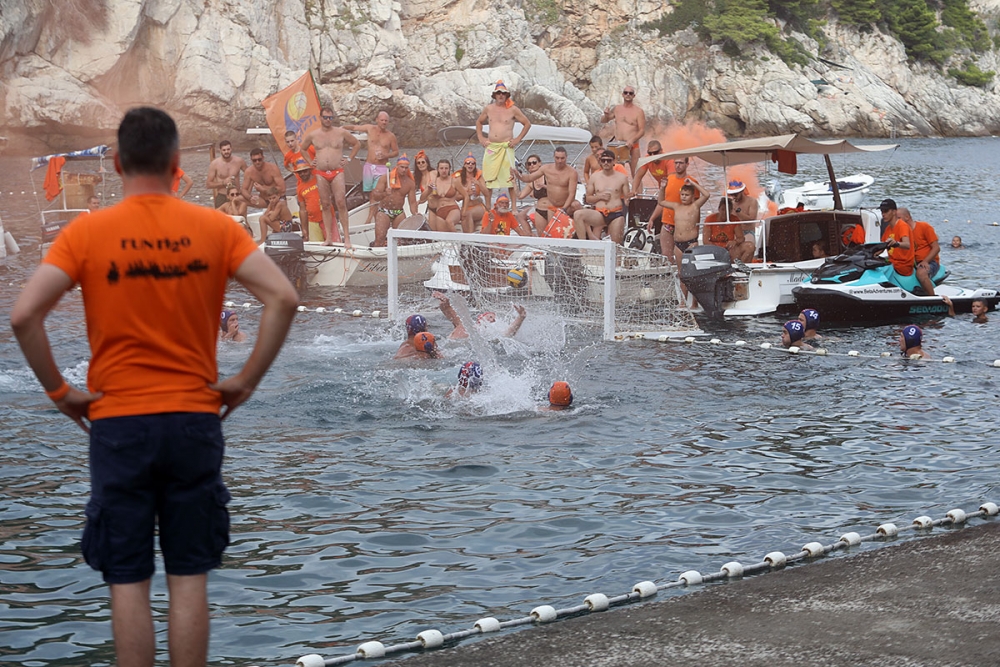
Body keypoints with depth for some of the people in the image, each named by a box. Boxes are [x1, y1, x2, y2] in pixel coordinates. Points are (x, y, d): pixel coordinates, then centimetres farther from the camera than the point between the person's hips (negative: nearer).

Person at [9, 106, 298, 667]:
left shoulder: (87, 232, -3)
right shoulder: (214, 228, 0)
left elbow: (24, 315, -12)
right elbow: (284, 298, -8)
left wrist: (59, 391, -1)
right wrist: (246, 382, -1)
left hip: (118, 426, -1)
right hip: (195, 421, 1)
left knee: (128, 582, 5)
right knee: (189, 578, 7)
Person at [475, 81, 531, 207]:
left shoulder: (513, 110, 1)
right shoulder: (488, 109, 10)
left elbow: (527, 124, 8)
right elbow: (479, 122, 26)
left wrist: (518, 139, 1)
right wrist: (480, 138, 13)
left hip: (506, 147, -3)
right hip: (491, 147, 3)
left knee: (510, 178, -8)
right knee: (488, 178, 2)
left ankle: (514, 207, -5)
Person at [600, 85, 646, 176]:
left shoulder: (638, 111, -3)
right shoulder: (616, 109, 10)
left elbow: (642, 130, -8)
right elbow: (603, 121, 20)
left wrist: (632, 140, -24)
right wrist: (606, 115, -4)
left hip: (632, 147, -4)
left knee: (635, 174, -4)